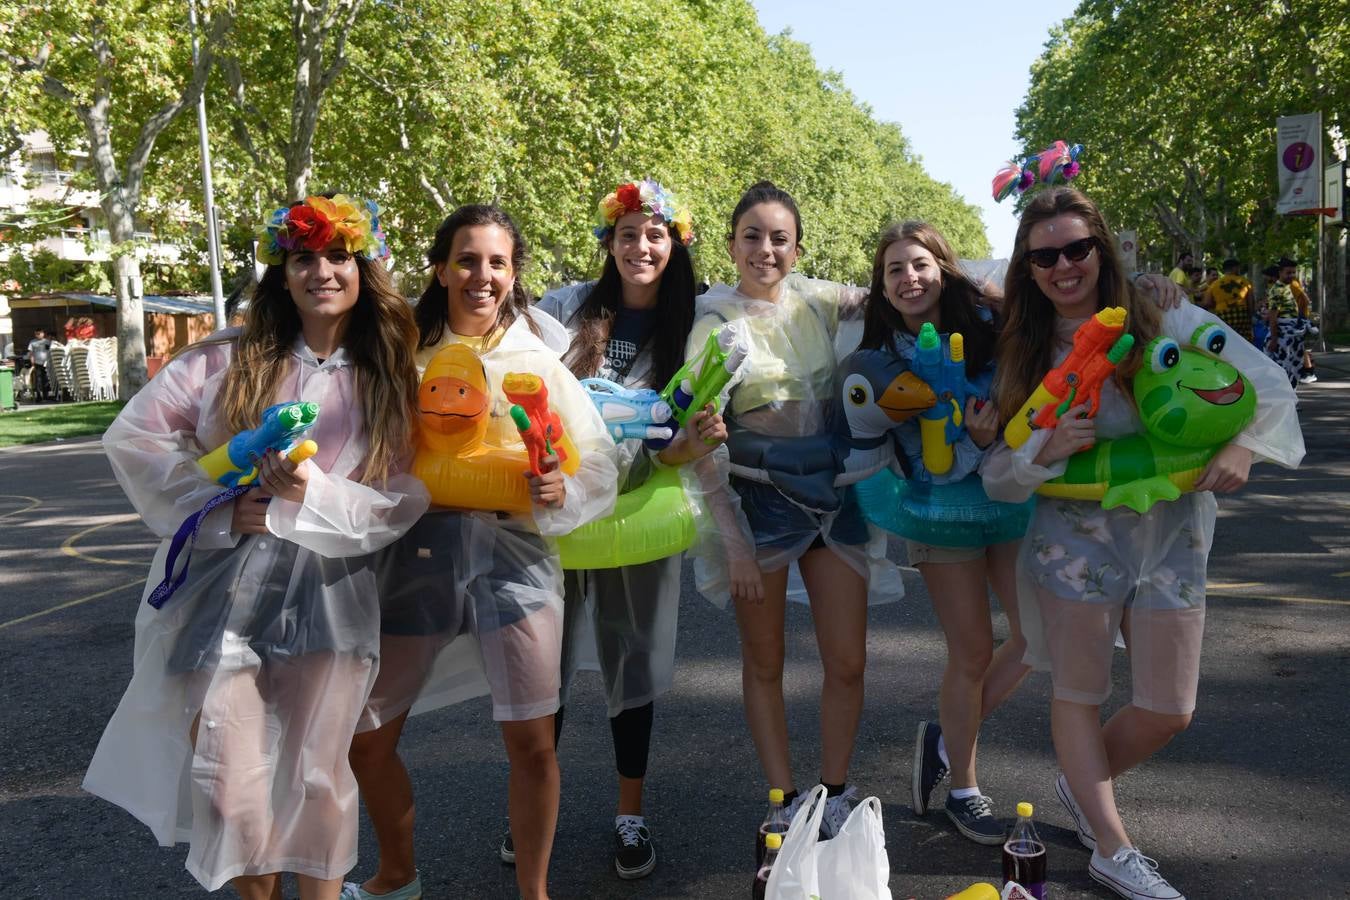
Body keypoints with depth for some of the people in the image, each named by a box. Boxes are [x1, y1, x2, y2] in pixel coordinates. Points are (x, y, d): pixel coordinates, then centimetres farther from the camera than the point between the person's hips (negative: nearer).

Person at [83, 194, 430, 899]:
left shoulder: (389, 381, 4)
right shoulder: (229, 357, 3)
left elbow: (401, 501, -3)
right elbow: (134, 436, 1)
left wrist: (313, 495, -20)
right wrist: (222, 510, -9)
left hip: (329, 593, 0)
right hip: (222, 588, 0)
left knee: (318, 778, 7)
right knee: (231, 789, 2)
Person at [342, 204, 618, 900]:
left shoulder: (539, 357, 3)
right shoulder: (403, 353, 6)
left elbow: (598, 464, -2)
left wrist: (561, 490, -21)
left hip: (512, 551, -1)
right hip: (418, 553, 2)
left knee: (532, 744, 0)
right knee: (365, 739, 10)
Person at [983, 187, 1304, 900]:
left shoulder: (1167, 323, -3)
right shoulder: (1022, 355, 0)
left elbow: (1269, 385, 1)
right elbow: (998, 475, -1)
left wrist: (1244, 448, -17)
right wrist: (1048, 450, -21)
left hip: (1172, 539, 1)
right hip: (1076, 537, 0)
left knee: (1168, 712, 5)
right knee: (1080, 694, 5)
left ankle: (1080, 783, 34)